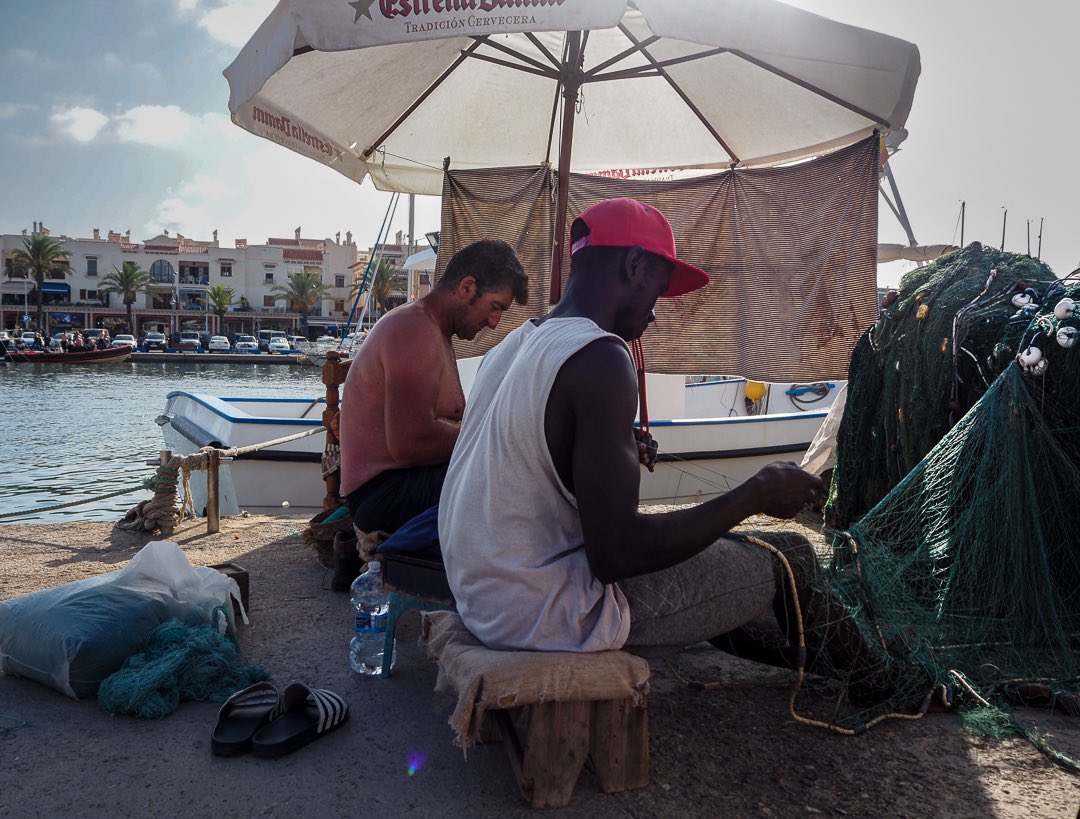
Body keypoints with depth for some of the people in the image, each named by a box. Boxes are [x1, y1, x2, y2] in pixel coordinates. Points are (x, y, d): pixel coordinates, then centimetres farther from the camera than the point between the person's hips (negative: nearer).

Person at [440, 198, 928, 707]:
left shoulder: (513, 346, 6)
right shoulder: (599, 358, -22)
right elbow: (615, 554, -25)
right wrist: (755, 496, -15)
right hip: (544, 614, -9)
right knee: (790, 559, 5)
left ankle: (791, 652, 45)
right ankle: (877, 678, 31)